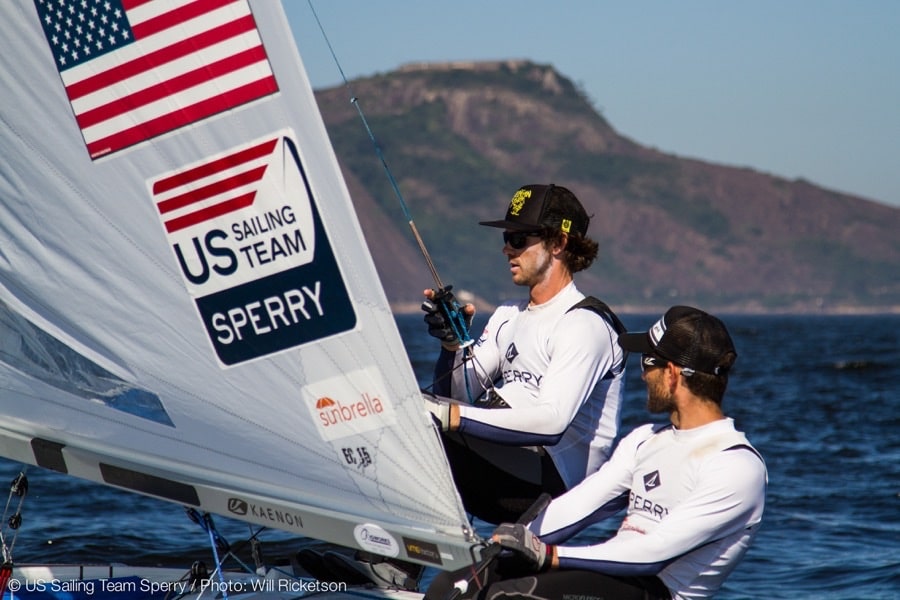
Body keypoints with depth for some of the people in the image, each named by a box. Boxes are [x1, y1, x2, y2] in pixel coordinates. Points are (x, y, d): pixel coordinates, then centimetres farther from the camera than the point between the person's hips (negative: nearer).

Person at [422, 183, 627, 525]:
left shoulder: (584, 325, -11)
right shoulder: (509, 316, 18)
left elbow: (553, 422, -25)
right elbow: (459, 396, 12)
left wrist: (455, 416, -31)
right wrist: (453, 345, -8)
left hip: (551, 480, -9)